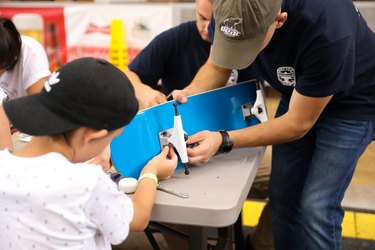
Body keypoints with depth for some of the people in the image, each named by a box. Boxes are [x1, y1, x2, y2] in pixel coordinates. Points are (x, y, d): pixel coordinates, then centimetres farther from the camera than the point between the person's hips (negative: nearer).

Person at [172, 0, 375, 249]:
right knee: (283, 197, 3)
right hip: (297, 95, 5)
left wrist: (224, 140, -33)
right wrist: (189, 93, -25)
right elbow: (217, 66, -5)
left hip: (351, 105, -5)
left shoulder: (326, 31, -39)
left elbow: (299, 123, -28)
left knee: (316, 206, -11)